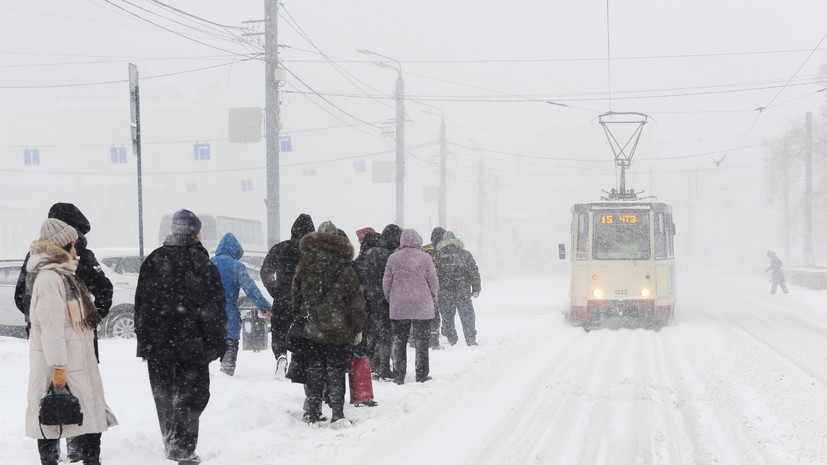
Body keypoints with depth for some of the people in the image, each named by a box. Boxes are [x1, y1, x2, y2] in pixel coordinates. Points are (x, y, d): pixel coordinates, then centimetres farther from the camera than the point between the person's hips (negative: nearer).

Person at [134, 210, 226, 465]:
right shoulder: (201, 263, -6)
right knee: (191, 393, 1)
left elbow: (141, 304, 9)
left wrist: (144, 340, 14)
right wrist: (218, 342, 2)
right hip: (193, 343, -4)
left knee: (164, 396, 14)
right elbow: (215, 308, -6)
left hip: (158, 341, 4)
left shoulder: (153, 261, 5)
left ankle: (171, 444, 23)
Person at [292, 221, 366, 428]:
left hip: (312, 328, 2)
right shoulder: (344, 266, -3)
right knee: (336, 373, 2)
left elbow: (297, 293, 9)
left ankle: (312, 413, 12)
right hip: (339, 330, -2)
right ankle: (337, 415, -6)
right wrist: (358, 328, 3)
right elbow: (356, 299, -2)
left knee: (314, 372, 11)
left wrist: (301, 316, 18)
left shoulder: (305, 263, 4)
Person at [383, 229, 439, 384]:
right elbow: (433, 282, -2)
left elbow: (386, 283, 4)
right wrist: (433, 300, 14)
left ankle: (398, 376, 8)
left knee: (399, 342, 8)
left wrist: (391, 301, 17)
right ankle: (421, 375, 9)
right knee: (421, 342, 7)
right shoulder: (424, 258, -6)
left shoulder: (393, 258, -1)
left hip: (398, 307, 2)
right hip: (422, 307, -2)